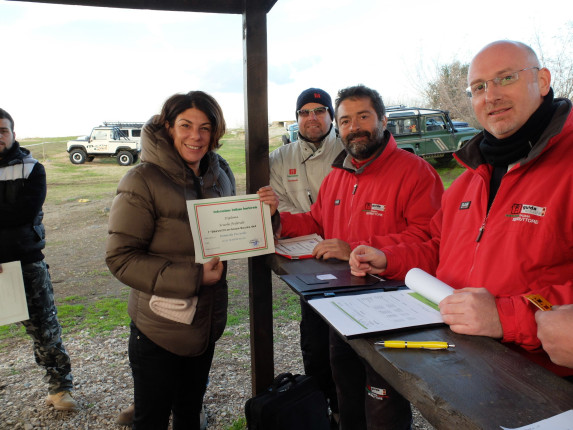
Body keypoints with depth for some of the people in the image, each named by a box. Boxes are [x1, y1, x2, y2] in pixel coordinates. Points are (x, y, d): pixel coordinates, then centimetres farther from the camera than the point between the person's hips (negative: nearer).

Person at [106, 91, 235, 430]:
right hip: (159, 328, -6)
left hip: (207, 323, 6)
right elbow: (120, 257, -19)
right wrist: (193, 277, -25)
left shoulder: (221, 175, 3)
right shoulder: (144, 181, -18)